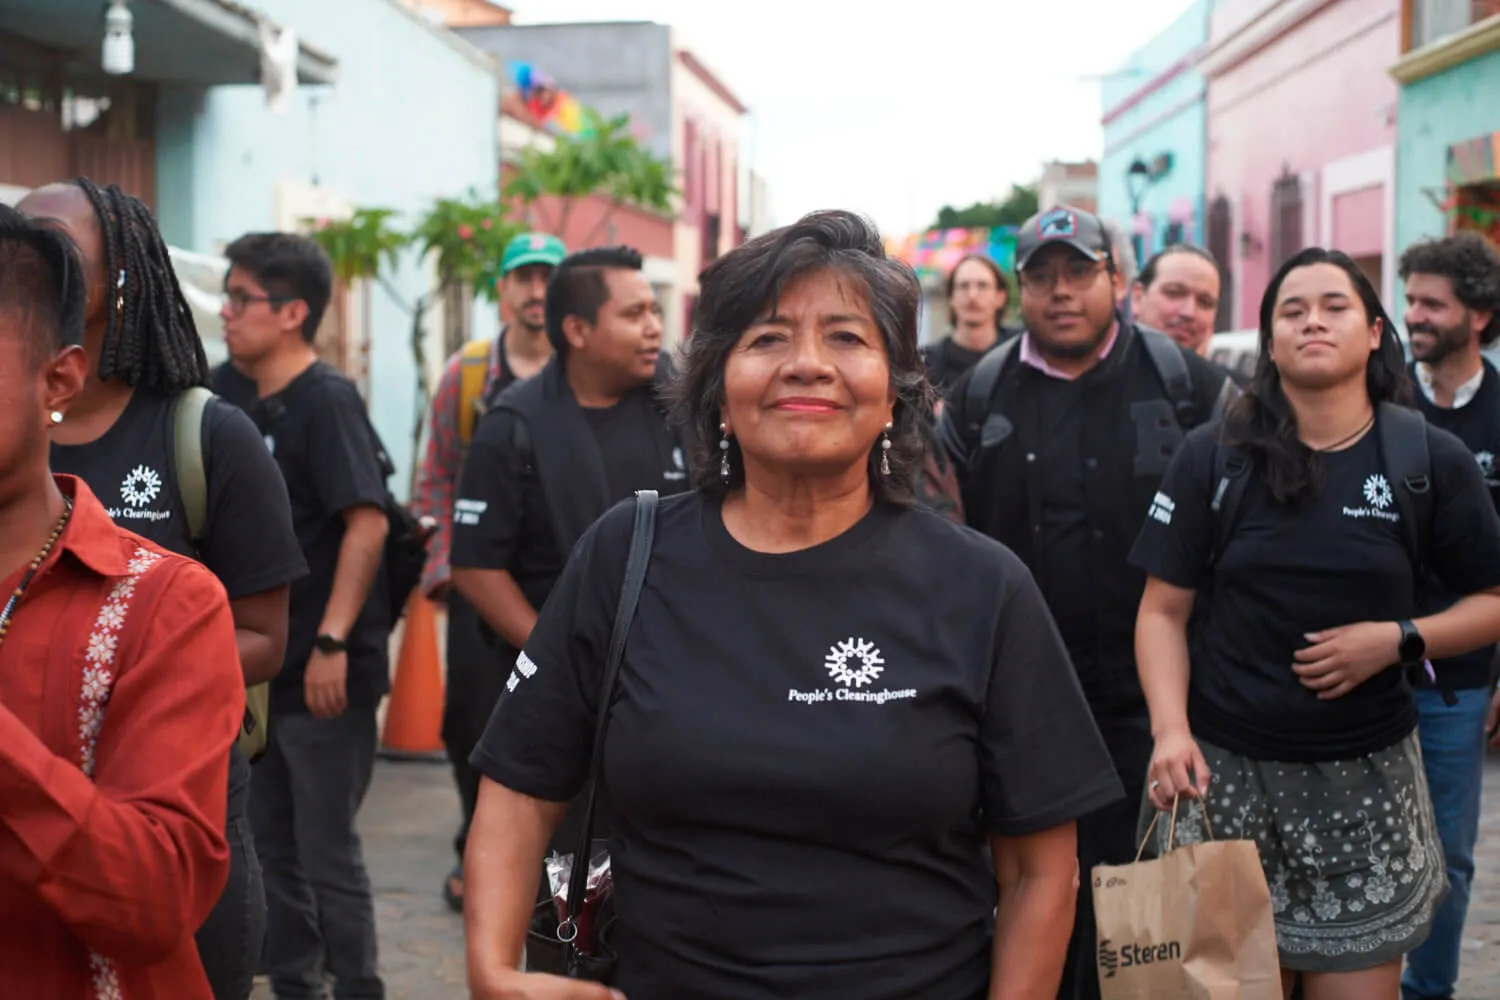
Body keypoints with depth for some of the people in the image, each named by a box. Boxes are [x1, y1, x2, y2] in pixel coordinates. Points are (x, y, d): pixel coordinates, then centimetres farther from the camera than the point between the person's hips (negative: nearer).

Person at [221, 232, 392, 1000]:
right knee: (273, 844, 15)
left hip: (325, 673, -8)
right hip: (266, 669, 8)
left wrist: (332, 642, -23)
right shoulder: (254, 407, 11)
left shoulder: (326, 399, -12)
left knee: (328, 851, -1)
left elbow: (367, 521, -20)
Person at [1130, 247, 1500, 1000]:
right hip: (1222, 770, 0)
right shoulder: (1213, 456, 1)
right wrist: (1170, 729, -13)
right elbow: (1164, 611, 1)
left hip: (1365, 777, 0)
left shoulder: (1431, 461, 1)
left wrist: (1398, 640, -12)